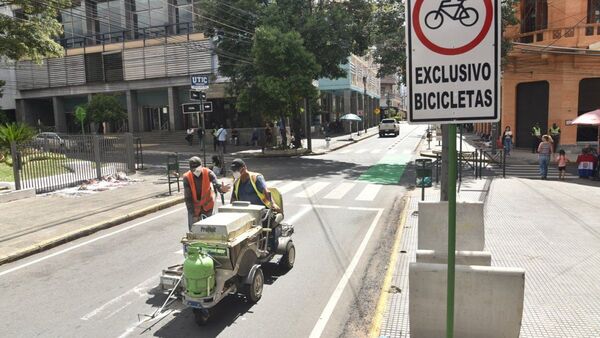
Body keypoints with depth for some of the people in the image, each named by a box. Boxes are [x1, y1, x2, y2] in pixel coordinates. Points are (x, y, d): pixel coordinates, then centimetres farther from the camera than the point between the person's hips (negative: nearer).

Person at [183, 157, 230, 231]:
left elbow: (216, 184, -34)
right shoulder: (187, 177, -17)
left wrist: (221, 189, -59)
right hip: (194, 207, 0)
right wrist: (193, 213, -17)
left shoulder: (208, 173, -17)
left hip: (207, 205, 0)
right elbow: (187, 197, -14)